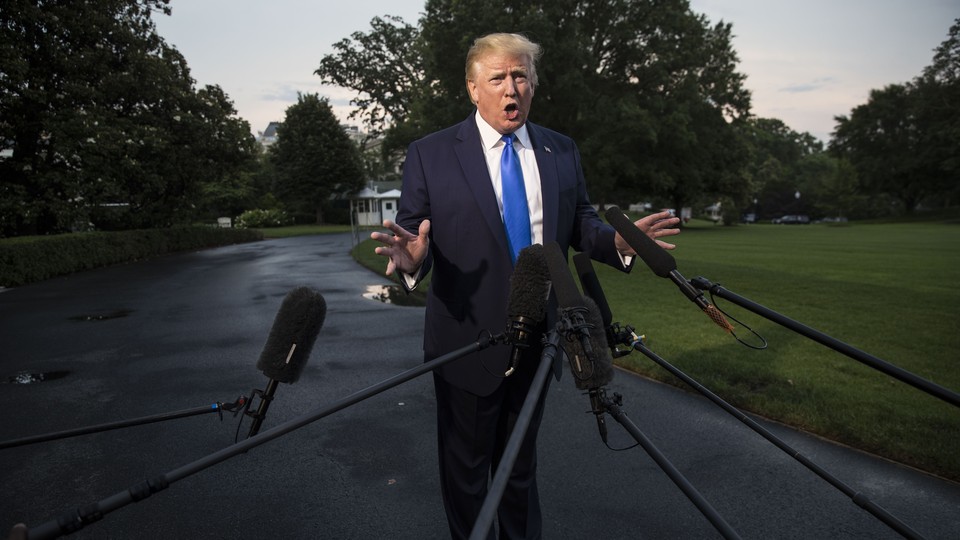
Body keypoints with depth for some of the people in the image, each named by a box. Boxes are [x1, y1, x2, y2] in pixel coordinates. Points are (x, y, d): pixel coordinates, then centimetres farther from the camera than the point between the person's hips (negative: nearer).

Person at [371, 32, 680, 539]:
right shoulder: (430, 154, -8)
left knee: (521, 462, 24)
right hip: (468, 340, -3)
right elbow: (411, 230, -9)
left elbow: (580, 223, 6)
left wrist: (618, 240, -14)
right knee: (466, 465, 16)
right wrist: (410, 255, -33)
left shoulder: (562, 151, 4)